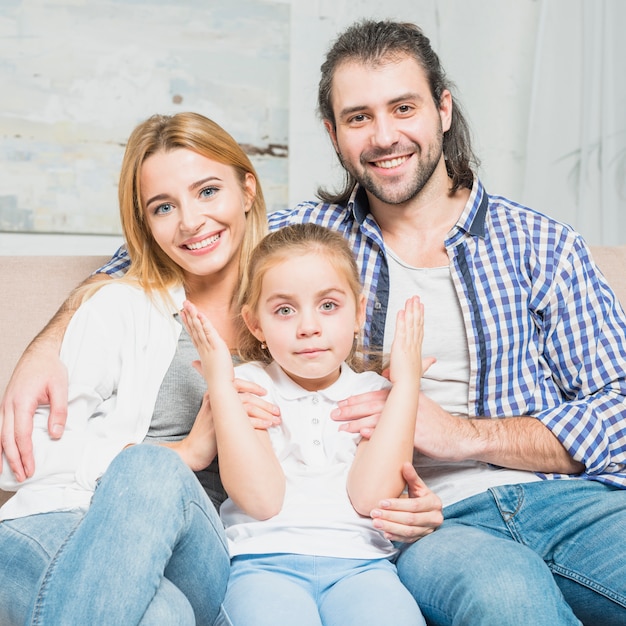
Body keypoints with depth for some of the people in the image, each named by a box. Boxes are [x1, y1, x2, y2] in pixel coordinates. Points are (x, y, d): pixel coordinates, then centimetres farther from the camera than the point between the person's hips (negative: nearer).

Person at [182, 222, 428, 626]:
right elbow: (261, 498, -7)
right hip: (265, 561, -1)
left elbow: (371, 495, -6)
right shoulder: (248, 385, 9)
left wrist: (405, 381, -2)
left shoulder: (375, 392, 12)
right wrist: (219, 381, -7)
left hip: (359, 563, 1)